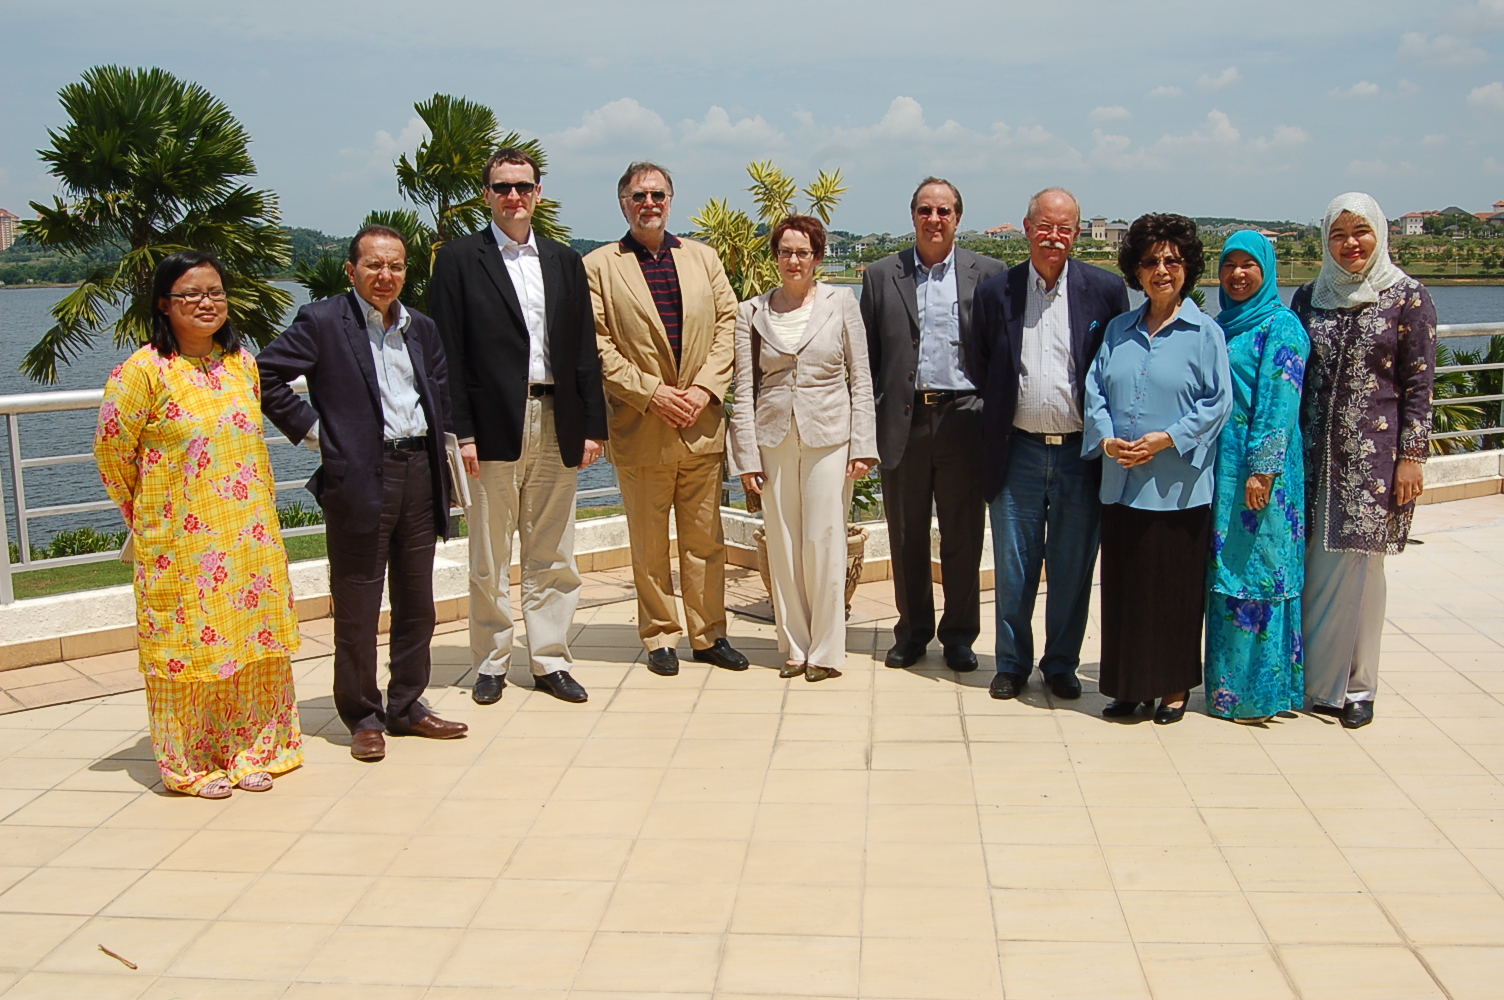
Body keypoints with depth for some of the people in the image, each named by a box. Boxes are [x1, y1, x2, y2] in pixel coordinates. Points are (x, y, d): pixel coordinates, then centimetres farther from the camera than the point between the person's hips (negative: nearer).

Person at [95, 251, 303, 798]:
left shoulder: (242, 363, 7)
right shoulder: (143, 370, -10)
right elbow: (111, 449, -5)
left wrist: (260, 504, 13)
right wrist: (147, 513, 2)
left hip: (250, 538, 5)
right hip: (180, 542, -5)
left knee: (252, 640, 9)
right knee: (190, 645, 3)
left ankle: (250, 750, 24)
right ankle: (192, 763, 18)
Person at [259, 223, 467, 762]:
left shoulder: (421, 327, 13)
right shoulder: (321, 322, -4)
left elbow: (441, 389, 24)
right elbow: (265, 376, -6)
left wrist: (439, 450, 12)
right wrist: (311, 428, -7)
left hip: (419, 473, 6)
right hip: (360, 477, -5)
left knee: (416, 601, 12)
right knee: (357, 607, 2)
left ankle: (407, 706, 25)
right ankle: (363, 717, 15)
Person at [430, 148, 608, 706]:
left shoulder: (564, 261, 14)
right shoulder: (459, 259, 2)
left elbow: (584, 351, 11)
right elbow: (447, 353, -4)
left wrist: (593, 425, 5)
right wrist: (461, 431, -12)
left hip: (557, 428, 4)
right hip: (494, 427, -3)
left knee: (552, 556, 9)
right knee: (489, 559, 6)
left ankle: (550, 661, 19)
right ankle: (491, 664, 18)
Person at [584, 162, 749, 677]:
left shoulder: (703, 258, 13)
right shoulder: (598, 267, 2)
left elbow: (728, 324, 7)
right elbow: (597, 345, -5)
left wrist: (705, 388, -7)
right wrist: (651, 392, -13)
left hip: (702, 423, 3)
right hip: (640, 428, -2)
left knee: (705, 537, 8)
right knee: (649, 543, 6)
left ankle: (708, 634, 18)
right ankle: (660, 637, 17)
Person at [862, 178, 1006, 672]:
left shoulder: (988, 274, 5)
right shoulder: (881, 276, 8)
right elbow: (867, 355, 7)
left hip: (963, 417, -1)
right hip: (902, 421, 1)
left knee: (963, 536, 7)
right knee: (906, 537, 10)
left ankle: (959, 635, 21)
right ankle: (912, 629, 24)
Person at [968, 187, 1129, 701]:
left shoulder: (1105, 289, 0)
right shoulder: (995, 291, 2)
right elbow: (979, 366, 11)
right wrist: (1007, 409, 6)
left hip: (1081, 452, 0)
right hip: (1017, 451, 1)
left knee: (1073, 568, 9)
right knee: (1013, 567, 8)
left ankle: (1061, 664, 24)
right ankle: (1012, 663, 23)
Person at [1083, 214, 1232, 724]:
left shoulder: (1204, 332, -1)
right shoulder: (1118, 330, 12)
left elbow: (1218, 403, -6)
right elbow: (1095, 391, 8)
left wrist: (1167, 439, -16)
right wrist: (1107, 438, -9)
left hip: (1177, 485, -4)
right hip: (1121, 483, 4)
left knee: (1174, 587, 3)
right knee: (1123, 586, 8)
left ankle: (1174, 687, 18)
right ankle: (1129, 685, 20)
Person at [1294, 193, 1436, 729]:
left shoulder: (1409, 298, -1)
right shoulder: (1310, 297, 9)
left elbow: (1418, 382, -3)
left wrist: (1412, 455, -7)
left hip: (1373, 451, -3)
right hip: (1314, 451, 3)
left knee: (1358, 564, 0)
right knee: (1310, 563, 3)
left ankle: (1354, 684, 13)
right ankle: (1309, 675, 16)